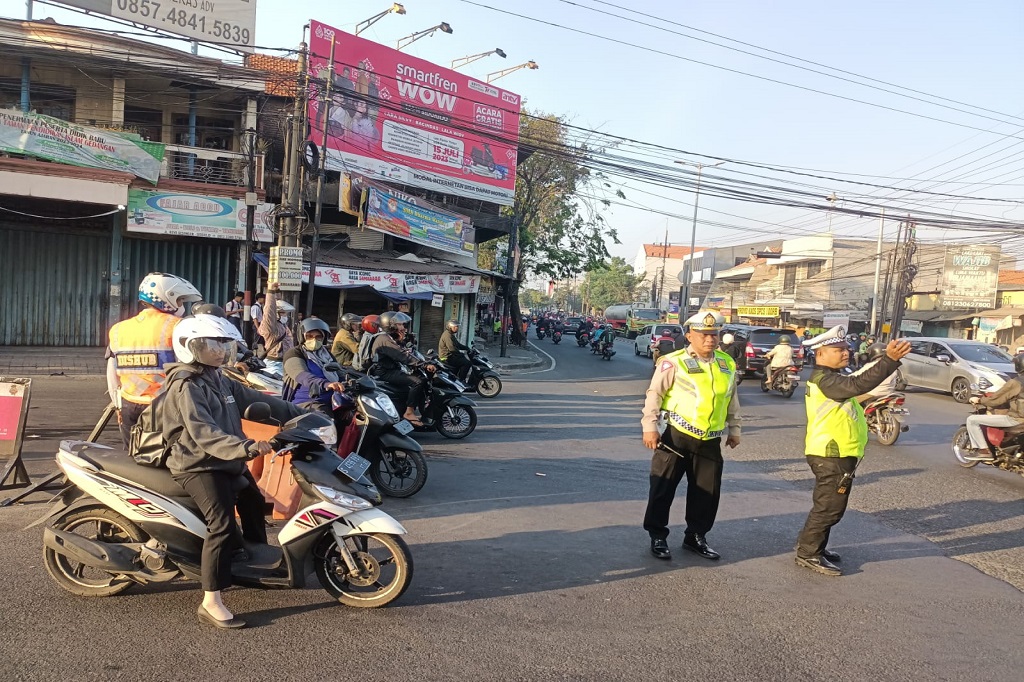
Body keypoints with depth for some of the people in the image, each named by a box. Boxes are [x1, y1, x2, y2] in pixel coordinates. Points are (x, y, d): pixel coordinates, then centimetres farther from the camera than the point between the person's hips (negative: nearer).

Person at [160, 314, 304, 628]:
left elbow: (254, 399, 14)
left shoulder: (220, 381, 11)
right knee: (223, 526, -23)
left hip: (227, 462, 10)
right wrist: (247, 447, -40)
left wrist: (297, 414, 11)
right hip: (198, 466, -10)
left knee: (253, 503, 25)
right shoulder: (186, 387, -18)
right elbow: (203, 434, -30)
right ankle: (211, 603, -20)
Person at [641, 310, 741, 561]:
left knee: (707, 491, 11)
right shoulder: (674, 363, -11)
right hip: (677, 437, -5)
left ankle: (695, 536, 28)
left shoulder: (728, 364, 8)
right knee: (663, 488, 1)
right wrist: (650, 427, -13)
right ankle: (657, 536, 16)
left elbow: (732, 400, 19)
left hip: (711, 441, 5)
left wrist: (734, 429, 20)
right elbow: (654, 395, -9)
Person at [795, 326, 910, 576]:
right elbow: (858, 385, -36)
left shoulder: (829, 377, 16)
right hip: (832, 456, -11)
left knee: (827, 506, 20)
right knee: (829, 508, -3)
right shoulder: (824, 379, -22)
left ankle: (810, 546, 31)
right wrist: (889, 359, -40)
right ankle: (808, 554, 5)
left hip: (833, 454, 11)